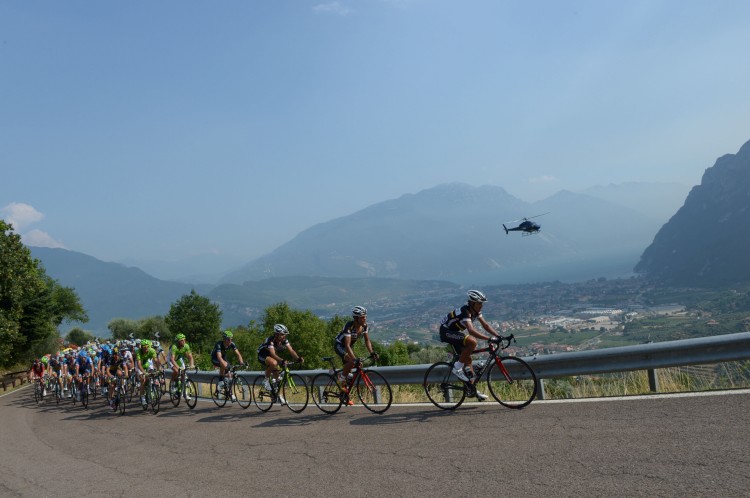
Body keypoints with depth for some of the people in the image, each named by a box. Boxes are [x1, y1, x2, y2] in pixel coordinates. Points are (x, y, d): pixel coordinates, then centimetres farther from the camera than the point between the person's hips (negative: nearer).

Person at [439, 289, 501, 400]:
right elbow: (471, 331, -42)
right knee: (472, 342, -29)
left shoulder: (476, 311, -2)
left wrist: (498, 336, -12)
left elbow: (485, 325, 0)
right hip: (446, 331, -9)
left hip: (455, 332, 9)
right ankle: (457, 368, -15)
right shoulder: (465, 311, -29)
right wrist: (488, 339, -46)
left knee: (467, 359, 6)